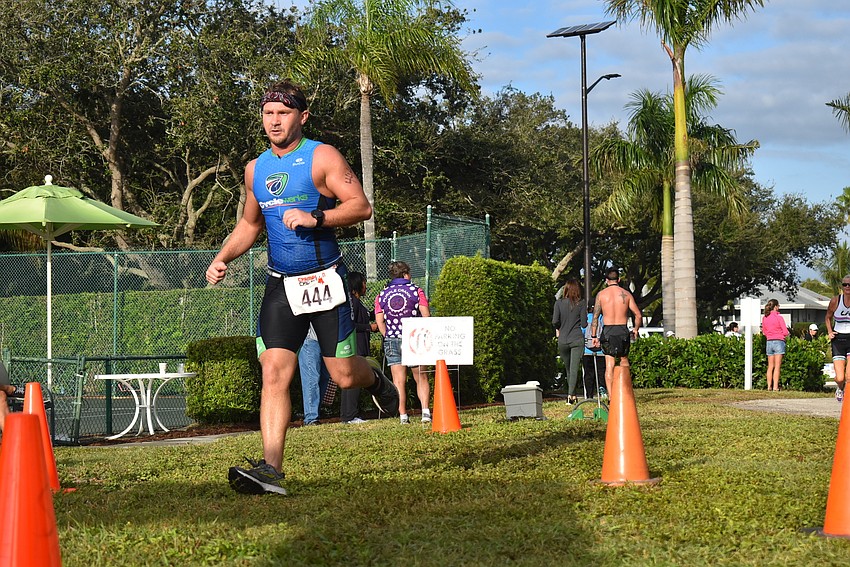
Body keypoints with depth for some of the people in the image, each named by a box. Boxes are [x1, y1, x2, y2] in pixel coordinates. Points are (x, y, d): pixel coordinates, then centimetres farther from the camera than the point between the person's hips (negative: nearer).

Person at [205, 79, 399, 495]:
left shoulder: (322, 157, -5)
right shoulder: (256, 169, 12)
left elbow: (361, 206, -11)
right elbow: (249, 224, 24)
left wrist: (315, 218, -24)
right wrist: (222, 259, 8)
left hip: (324, 281, -4)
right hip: (281, 286, 4)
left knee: (344, 377, 0)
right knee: (274, 374, -10)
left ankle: (375, 378, 36)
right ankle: (270, 468, -14)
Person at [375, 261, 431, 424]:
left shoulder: (382, 295, 7)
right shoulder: (416, 290, 2)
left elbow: (380, 322, 2)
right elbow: (426, 315, -3)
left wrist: (389, 337, 11)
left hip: (392, 341, 1)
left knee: (399, 381, 2)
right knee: (421, 378, 8)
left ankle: (402, 415, -3)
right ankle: (425, 410, -4)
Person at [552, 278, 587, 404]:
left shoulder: (559, 303, -1)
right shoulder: (582, 303, -3)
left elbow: (555, 322, -6)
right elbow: (584, 324, -4)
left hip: (563, 341, 2)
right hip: (577, 339, -2)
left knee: (568, 369, 16)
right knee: (574, 368, -4)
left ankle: (571, 394, 22)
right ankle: (571, 394, -18)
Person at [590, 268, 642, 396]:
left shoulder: (601, 294, 0)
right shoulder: (626, 294, 2)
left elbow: (595, 317, -3)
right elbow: (638, 315, 1)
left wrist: (594, 336, 3)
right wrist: (635, 329, 18)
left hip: (607, 331, -1)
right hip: (623, 330, 1)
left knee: (609, 365, 0)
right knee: (624, 360, 20)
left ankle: (611, 396, -5)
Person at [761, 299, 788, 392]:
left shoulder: (764, 318, 5)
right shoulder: (779, 317, -10)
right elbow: (786, 332, -8)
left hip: (769, 342, 5)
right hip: (779, 341, -5)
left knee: (770, 366, 10)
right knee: (777, 366, -4)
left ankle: (769, 386, 8)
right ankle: (775, 387, -7)